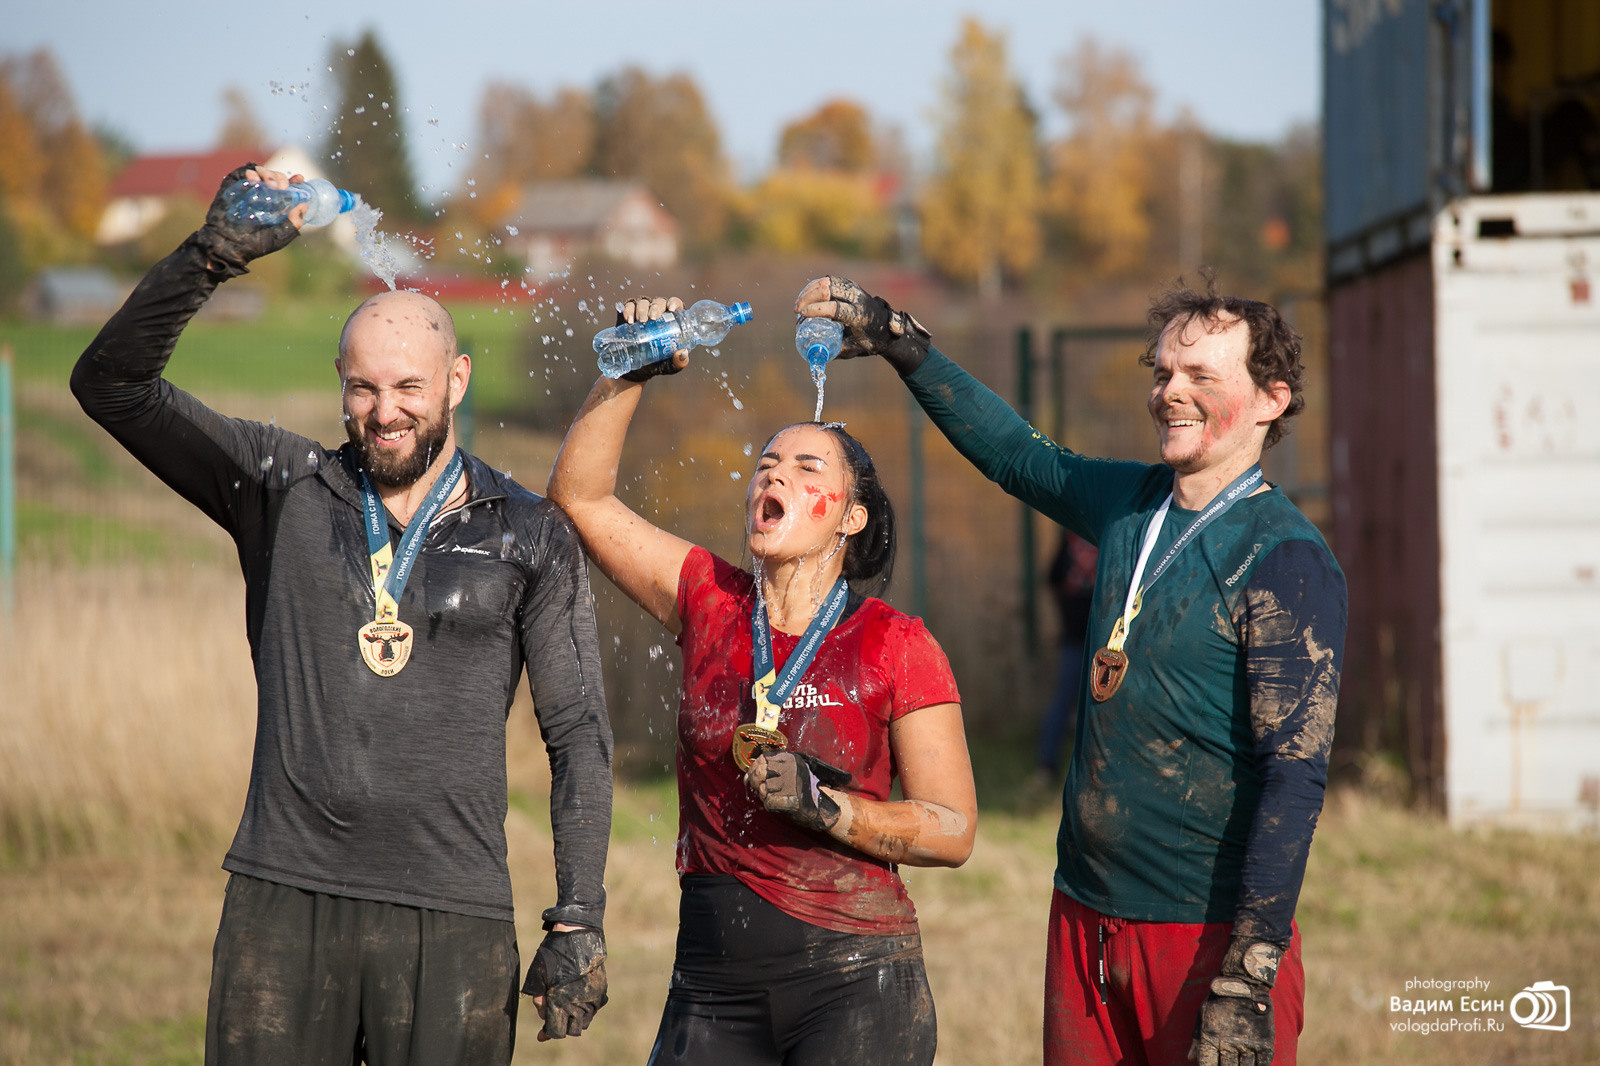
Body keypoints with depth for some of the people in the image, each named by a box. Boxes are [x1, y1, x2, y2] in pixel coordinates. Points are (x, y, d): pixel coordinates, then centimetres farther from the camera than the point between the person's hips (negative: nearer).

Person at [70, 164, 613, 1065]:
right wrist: (211, 257, -11)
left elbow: (580, 737, 7)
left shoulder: (530, 537, 7)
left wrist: (580, 921, -1)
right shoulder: (284, 490, 9)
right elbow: (114, 383, 3)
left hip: (451, 921, -1)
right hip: (284, 908, 1)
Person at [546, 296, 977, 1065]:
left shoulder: (895, 646, -3)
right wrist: (630, 372, 3)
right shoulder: (710, 604, 7)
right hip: (714, 979, 3)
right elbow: (580, 495, 11)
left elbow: (953, 830, -4)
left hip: (853, 984, -3)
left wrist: (824, 806, -17)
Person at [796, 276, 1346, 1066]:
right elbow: (1014, 452, 28)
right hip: (1085, 916, 7)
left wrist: (1246, 985, -22)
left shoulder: (1288, 563, -13)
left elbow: (1294, 776, -18)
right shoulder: (1131, 506, 8)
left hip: (1209, 935, -7)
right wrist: (898, 342, 23)